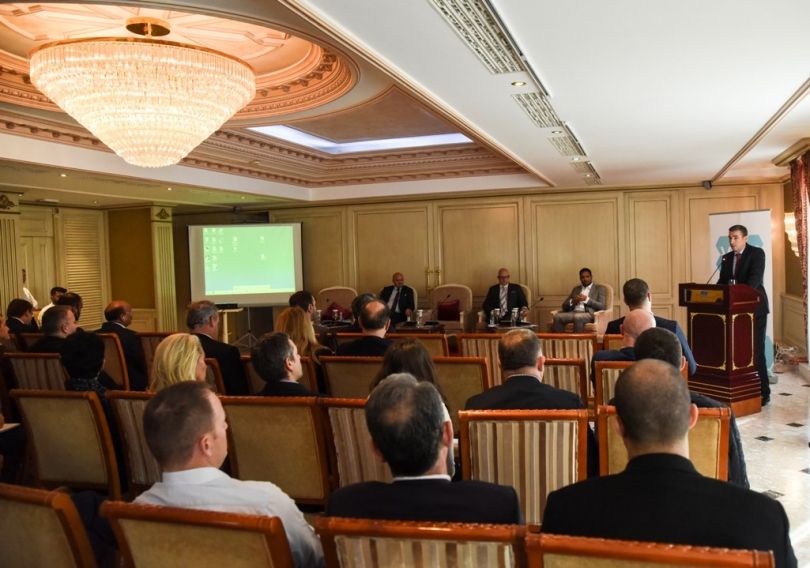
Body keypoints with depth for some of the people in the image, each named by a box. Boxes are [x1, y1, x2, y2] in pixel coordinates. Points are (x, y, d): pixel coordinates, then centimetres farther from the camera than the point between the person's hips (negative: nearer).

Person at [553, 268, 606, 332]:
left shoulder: (600, 288, 13)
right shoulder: (576, 289, 26)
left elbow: (602, 306, -2)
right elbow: (564, 305, 20)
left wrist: (586, 299, -11)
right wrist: (572, 301, -2)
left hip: (589, 313, -4)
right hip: (573, 312, 4)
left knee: (577, 317, -40)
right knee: (557, 316, -27)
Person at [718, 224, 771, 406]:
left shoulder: (757, 253, -8)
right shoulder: (727, 258, 11)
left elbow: (755, 277, -22)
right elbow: (722, 281, 10)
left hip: (754, 308, -6)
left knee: (756, 350, -4)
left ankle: (763, 392, 4)